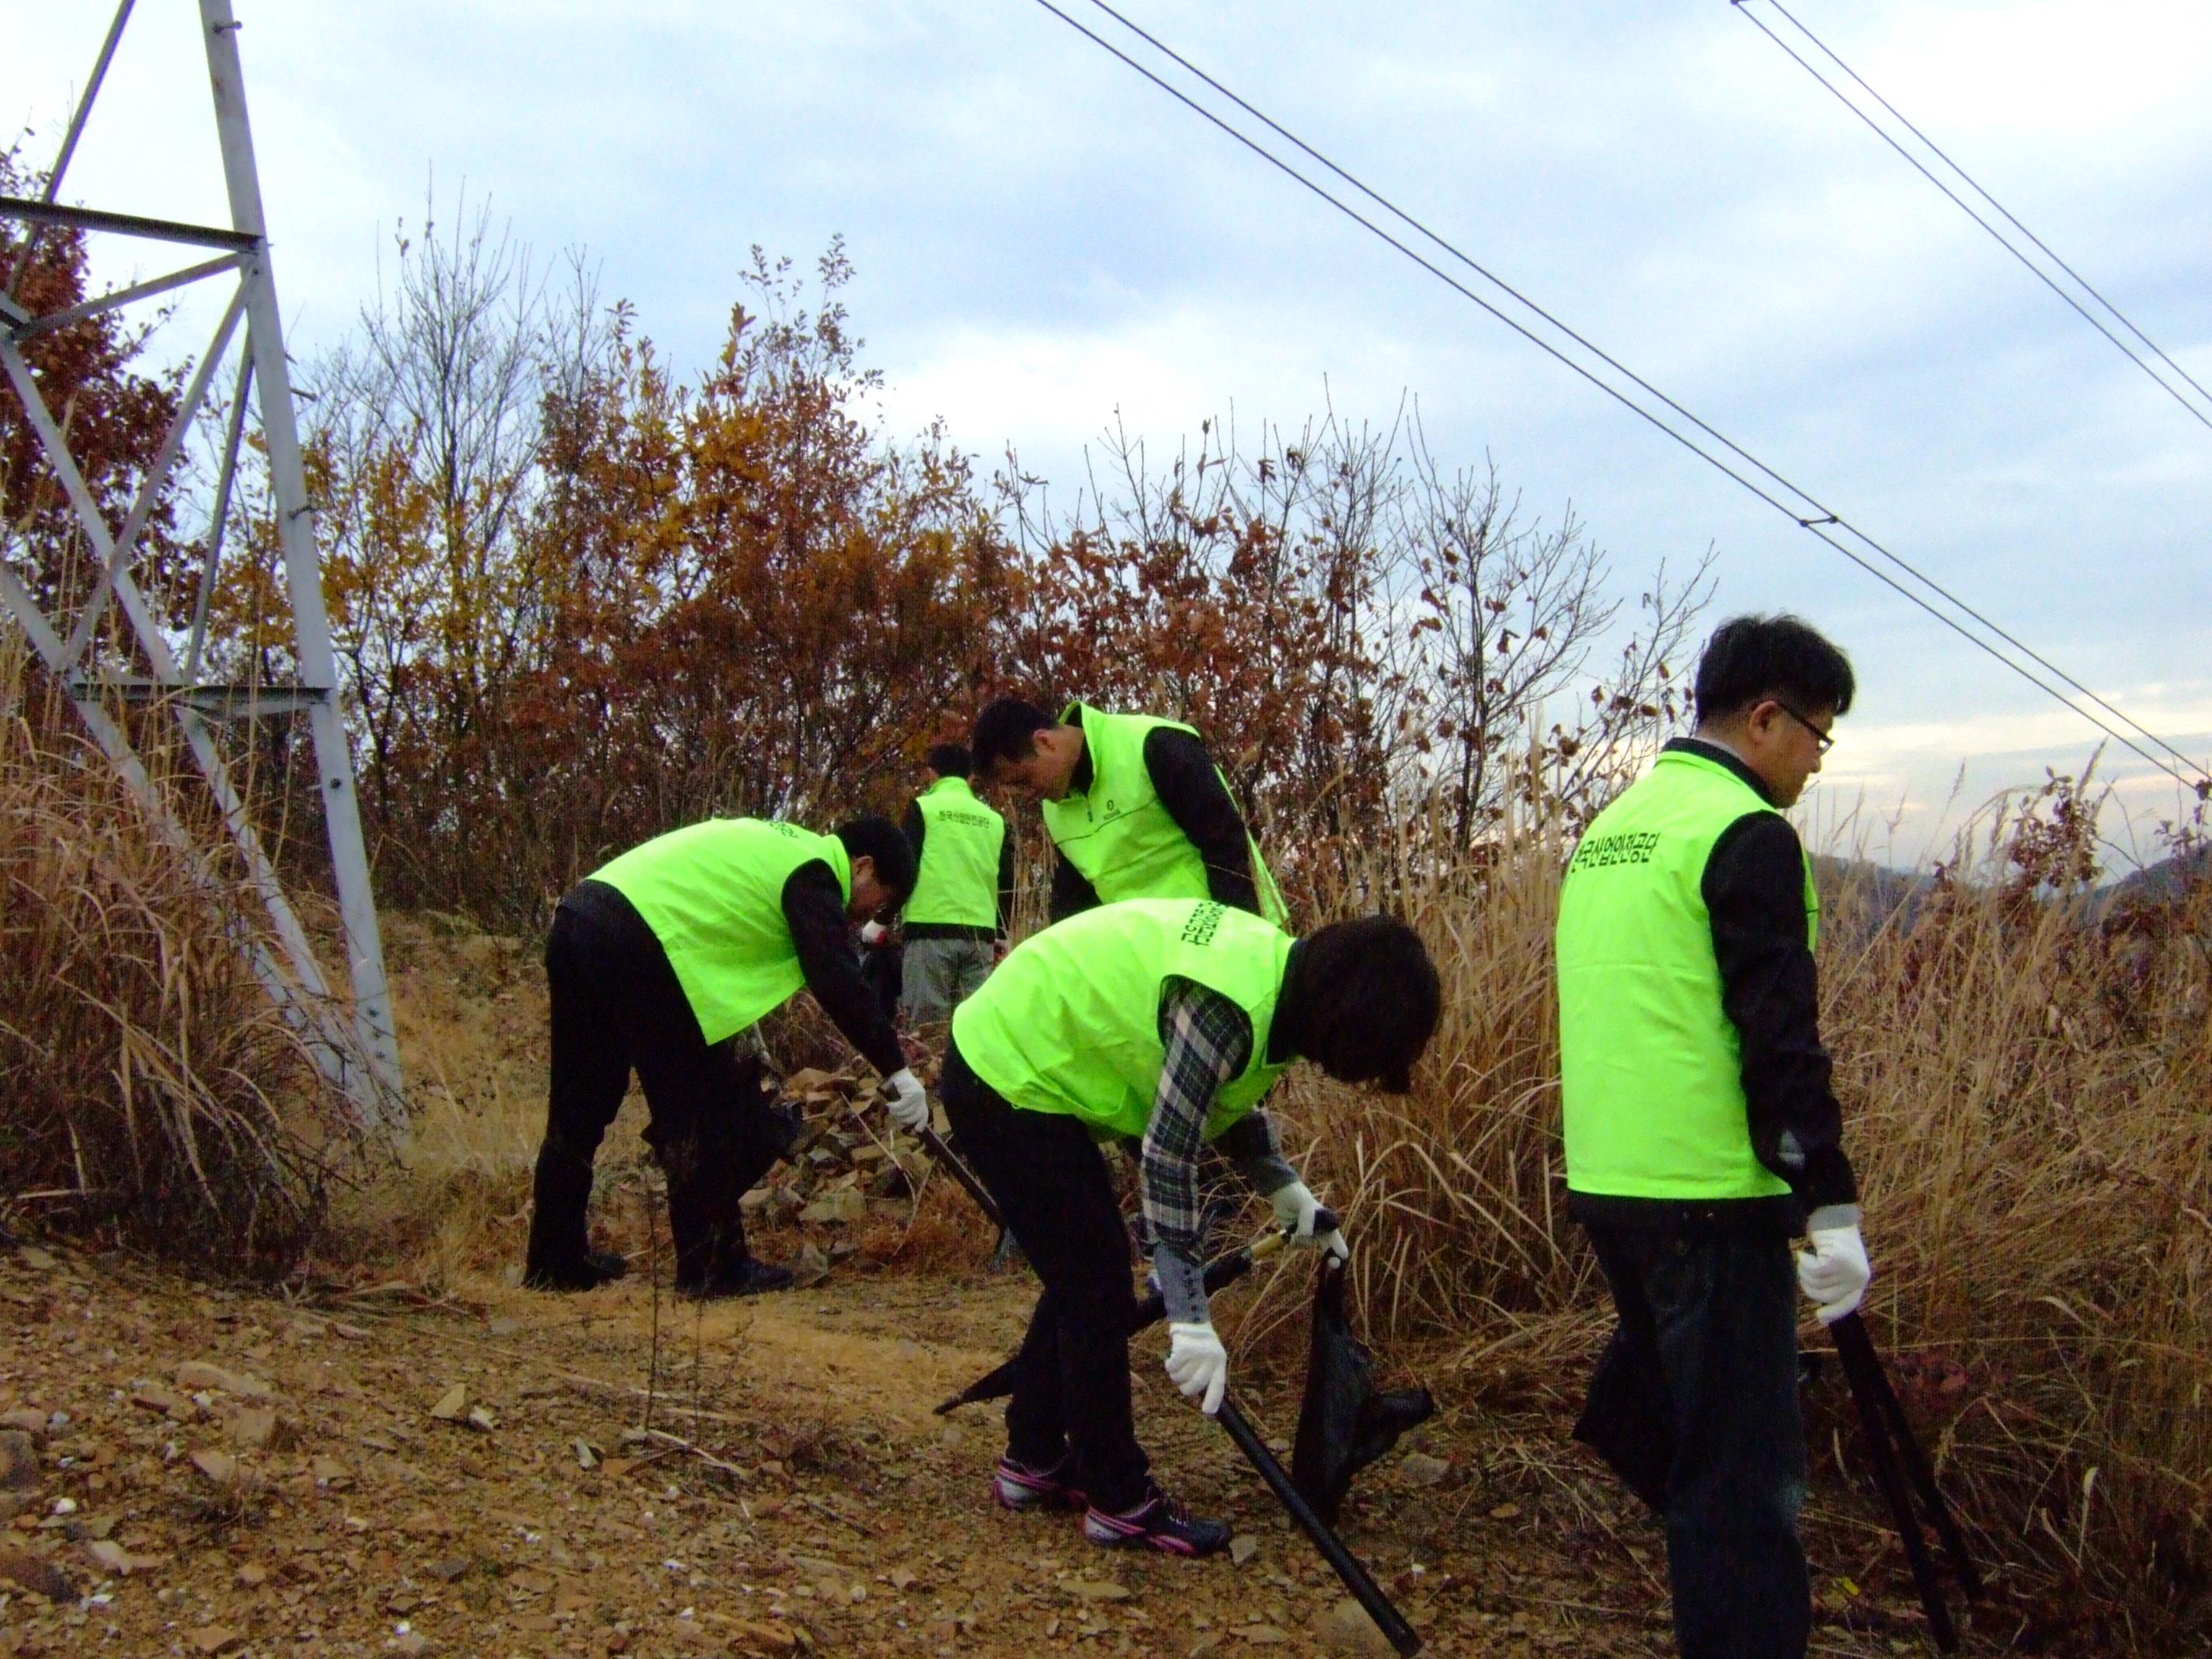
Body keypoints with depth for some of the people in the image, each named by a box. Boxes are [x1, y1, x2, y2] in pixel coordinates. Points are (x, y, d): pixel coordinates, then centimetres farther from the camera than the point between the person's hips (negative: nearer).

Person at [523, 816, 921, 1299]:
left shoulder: (779, 843, 27)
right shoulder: (813, 873, -1)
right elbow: (839, 984, -10)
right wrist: (896, 1070, -6)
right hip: (637, 945, -10)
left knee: (578, 1111, 18)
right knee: (699, 1115, 1)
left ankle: (556, 1260, 27)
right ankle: (713, 1267, 7)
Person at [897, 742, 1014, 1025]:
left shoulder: (923, 808, 4)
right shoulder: (994, 819, 16)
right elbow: (1007, 881, 15)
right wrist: (1001, 934, 24)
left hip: (930, 929, -4)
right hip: (981, 933, 4)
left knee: (929, 1028, -4)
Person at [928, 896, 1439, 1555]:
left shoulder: (1279, 967, -1)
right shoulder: (1225, 1005, -30)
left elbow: (1227, 1099, 14)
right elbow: (1168, 1154, -30)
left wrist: (1285, 1189, 7)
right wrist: (1192, 1322, -28)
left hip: (1011, 1059, 10)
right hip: (1009, 1079, -10)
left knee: (1084, 1277, 18)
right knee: (1097, 1288, -4)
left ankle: (1033, 1461, 32)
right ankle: (1120, 1502, 8)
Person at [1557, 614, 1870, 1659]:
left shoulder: (1612, 826, 16)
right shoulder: (1746, 835, -11)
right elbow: (1780, 1037, -17)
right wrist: (1831, 1205, -14)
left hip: (1608, 1181, 9)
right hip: (1710, 1191, -9)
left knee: (1667, 1422, 19)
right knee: (1746, 1467, -4)